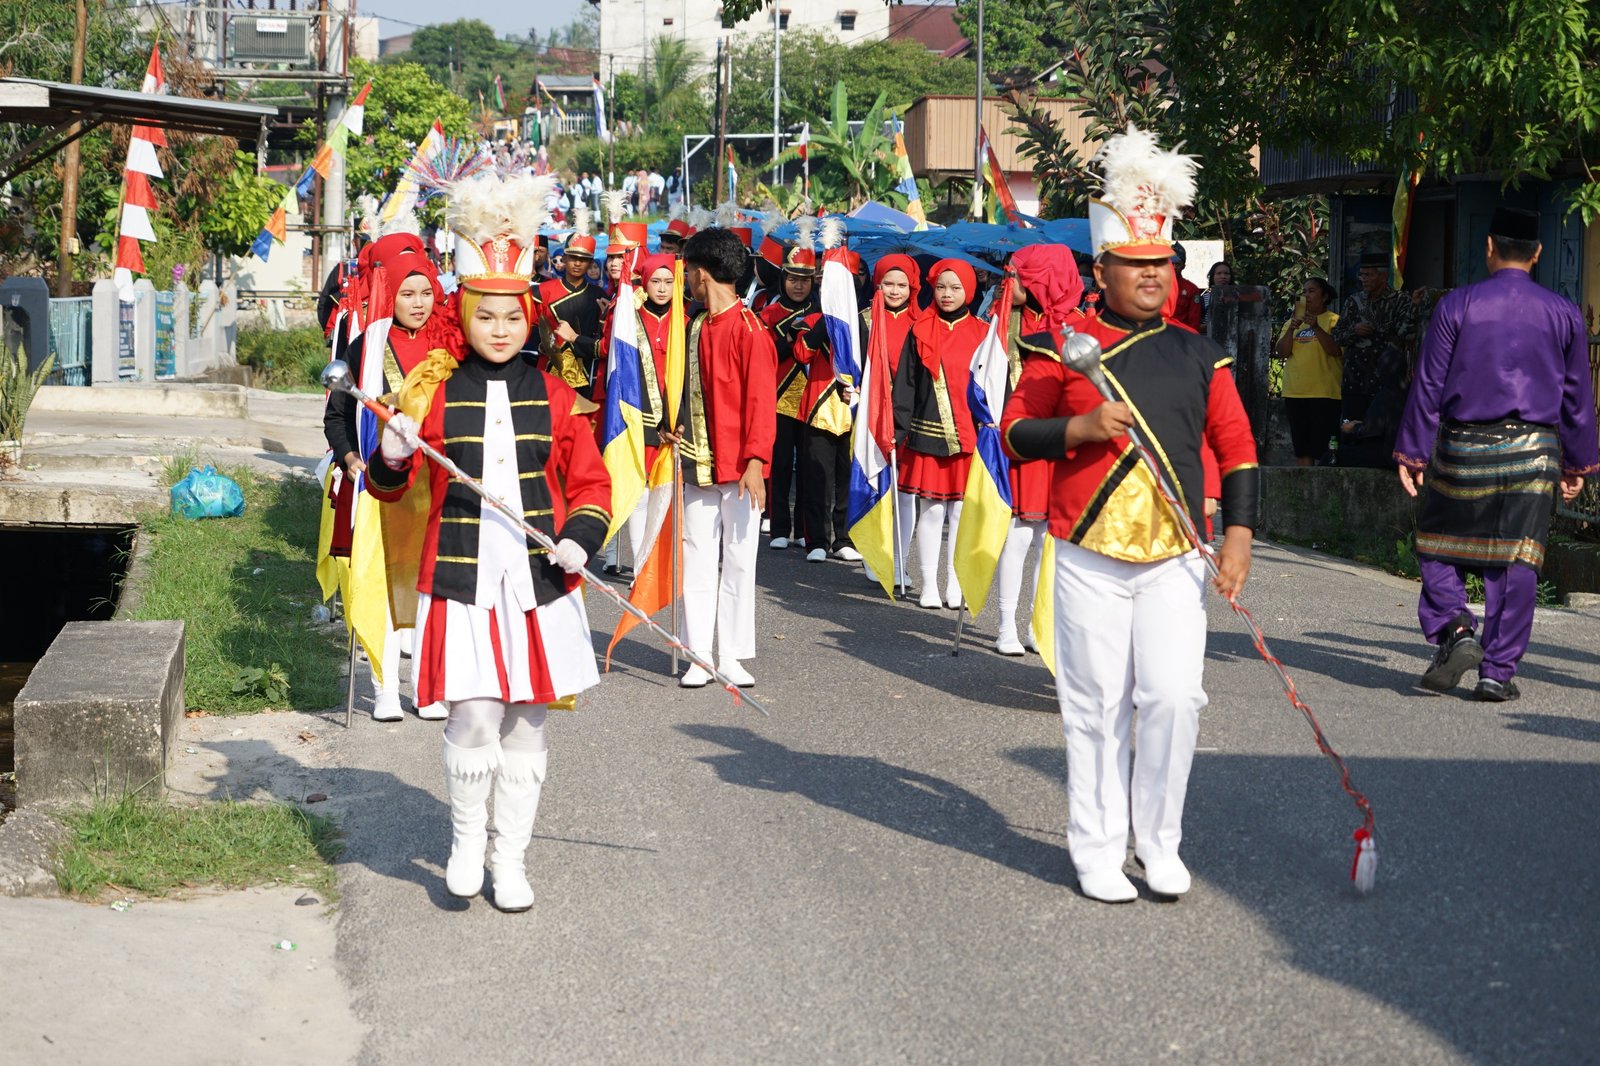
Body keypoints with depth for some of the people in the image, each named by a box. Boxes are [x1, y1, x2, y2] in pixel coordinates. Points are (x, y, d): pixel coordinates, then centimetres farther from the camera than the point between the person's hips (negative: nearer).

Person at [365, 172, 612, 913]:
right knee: (474, 717, -9)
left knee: (526, 725, 7)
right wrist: (393, 457, -17)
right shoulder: (435, 392, 2)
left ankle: (511, 858, 21)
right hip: (461, 582, -2)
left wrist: (581, 538, -8)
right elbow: (392, 488, 5)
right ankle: (466, 839, 17)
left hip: (539, 585, 2)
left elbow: (590, 483, 11)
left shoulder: (553, 396, 6)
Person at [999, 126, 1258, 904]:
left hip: (1174, 558, 2)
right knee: (1098, 707, 4)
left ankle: (1159, 843, 12)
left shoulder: (1199, 357, 8)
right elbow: (1014, 431, 2)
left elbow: (1237, 451, 10)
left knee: (1174, 696, -6)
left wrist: (1238, 536, 1)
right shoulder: (1065, 347, 0)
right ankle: (1098, 852, 16)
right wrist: (1081, 427, -15)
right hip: (1090, 556, -2)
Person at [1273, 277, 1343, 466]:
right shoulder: (1293, 322, 17)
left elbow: (1336, 350, -13)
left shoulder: (1334, 321, 0)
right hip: (1294, 393, 6)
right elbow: (1282, 352, 6)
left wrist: (1316, 327, -21)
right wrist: (1291, 330, -10)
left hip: (1324, 394, -6)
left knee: (1321, 447, -7)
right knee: (1301, 448, 8)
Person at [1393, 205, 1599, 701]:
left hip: (1462, 448, -1)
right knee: (1516, 562, 4)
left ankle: (1454, 631, -8)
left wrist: (1411, 453, 3)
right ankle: (1498, 671, 4)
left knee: (1438, 547, 13)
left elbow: (1428, 385, -2)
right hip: (1533, 453, 1)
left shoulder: (1456, 306, -3)